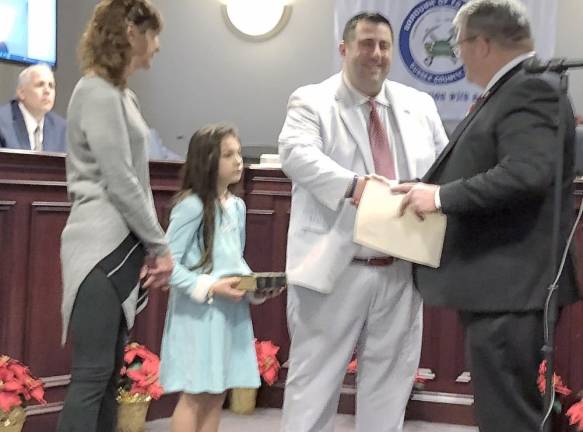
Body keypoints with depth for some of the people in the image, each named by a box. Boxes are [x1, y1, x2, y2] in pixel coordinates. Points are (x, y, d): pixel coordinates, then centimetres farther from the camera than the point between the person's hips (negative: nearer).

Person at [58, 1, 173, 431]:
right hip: (102, 248, -10)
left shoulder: (123, 95, 17)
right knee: (92, 373, -10)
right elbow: (119, 182, -16)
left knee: (109, 372, 10)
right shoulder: (97, 92, -12)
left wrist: (150, 247, 8)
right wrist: (160, 245, -9)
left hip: (124, 246, 10)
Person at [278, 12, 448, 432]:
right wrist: (352, 185, -34)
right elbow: (296, 153, -18)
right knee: (315, 375, 4)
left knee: (390, 376, 12)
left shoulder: (420, 106, 14)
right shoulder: (311, 102, 0)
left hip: (402, 269, 4)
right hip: (336, 269, -4)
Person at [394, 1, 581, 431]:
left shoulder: (531, 89, -15)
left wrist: (441, 196, -21)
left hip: (509, 286, -11)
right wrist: (430, 187, 9)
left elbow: (526, 173, -28)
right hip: (499, 283, 11)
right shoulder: (510, 90, 17)